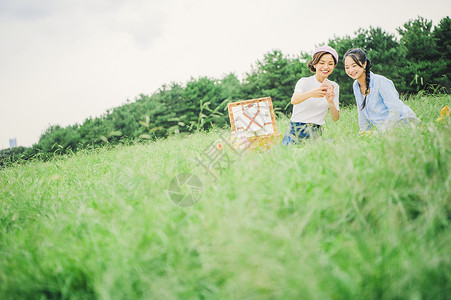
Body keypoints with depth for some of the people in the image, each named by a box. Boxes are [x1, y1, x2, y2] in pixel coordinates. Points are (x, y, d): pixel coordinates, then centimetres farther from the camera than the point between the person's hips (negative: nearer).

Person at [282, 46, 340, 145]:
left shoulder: (334, 87, 10)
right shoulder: (304, 82, -1)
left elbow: (336, 118, 4)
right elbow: (294, 100, -23)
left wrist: (331, 102, -17)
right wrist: (311, 93, -44)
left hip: (316, 132, 4)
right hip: (295, 130, -4)